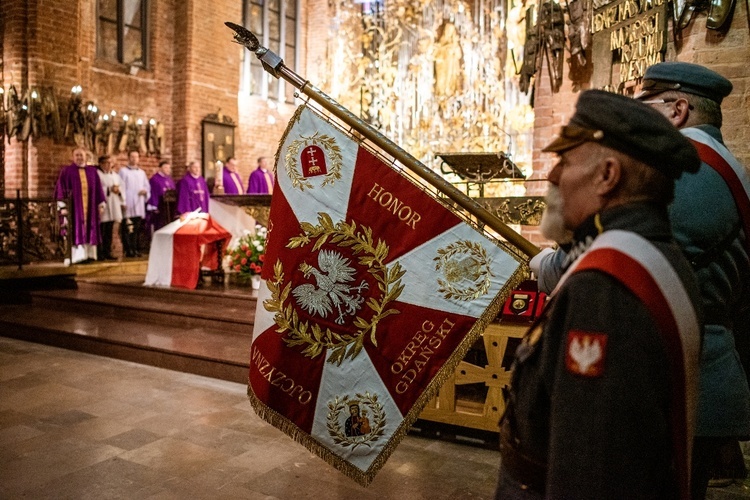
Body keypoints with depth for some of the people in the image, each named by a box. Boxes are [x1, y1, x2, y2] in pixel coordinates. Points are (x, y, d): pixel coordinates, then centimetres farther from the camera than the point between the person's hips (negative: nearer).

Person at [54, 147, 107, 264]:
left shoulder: (92, 171, 13)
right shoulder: (66, 171, 4)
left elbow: (98, 189, 12)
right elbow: (61, 188, 0)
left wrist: (101, 204, 6)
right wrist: (63, 206, -8)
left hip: (90, 206, 3)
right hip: (74, 206, -3)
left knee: (90, 231, 3)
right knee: (77, 230, -7)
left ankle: (89, 255, 7)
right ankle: (78, 256, -10)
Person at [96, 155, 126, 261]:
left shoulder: (115, 175, 20)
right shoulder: (97, 174, -4)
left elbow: (122, 187, 16)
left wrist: (118, 190, -4)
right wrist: (109, 189, -16)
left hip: (113, 207, 7)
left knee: (109, 231, 9)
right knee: (101, 231, -7)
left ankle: (107, 252, 14)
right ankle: (100, 253, -3)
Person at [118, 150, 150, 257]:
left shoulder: (142, 172, 18)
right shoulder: (123, 171, 2)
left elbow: (147, 186, 20)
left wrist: (145, 191, -4)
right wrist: (123, 202, -12)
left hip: (139, 205, 5)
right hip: (128, 205, -5)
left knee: (136, 229, 5)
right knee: (127, 229, -7)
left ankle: (135, 249, 10)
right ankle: (128, 250, -4)